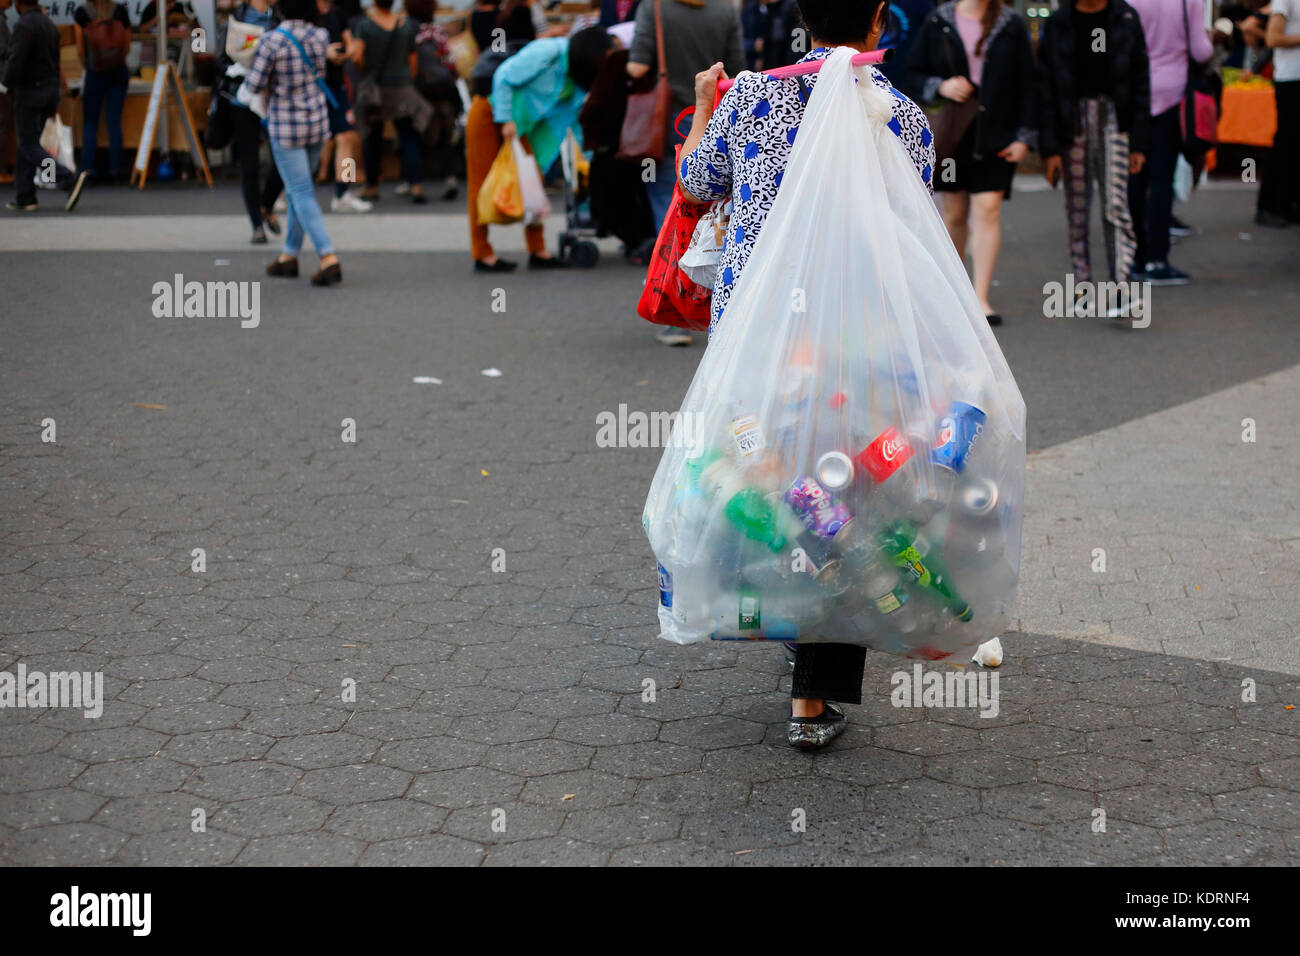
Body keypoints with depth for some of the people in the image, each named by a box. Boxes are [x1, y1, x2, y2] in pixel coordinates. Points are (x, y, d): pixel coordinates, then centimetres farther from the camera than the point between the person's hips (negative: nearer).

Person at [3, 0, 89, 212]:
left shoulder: (23, 25, -16)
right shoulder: (49, 24, 12)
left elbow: (16, 61, -22)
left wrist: (4, 84, -7)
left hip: (29, 92, -8)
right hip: (49, 90, 9)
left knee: (29, 146, -4)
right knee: (28, 145, 12)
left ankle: (70, 180, -19)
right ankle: (24, 198, 12)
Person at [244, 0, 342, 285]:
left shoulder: (270, 41, -18)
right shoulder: (321, 36, -3)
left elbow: (254, 85, -13)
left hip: (285, 125, -5)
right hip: (317, 121, 5)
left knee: (302, 193, -4)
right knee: (296, 188, 19)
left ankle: (329, 259, -16)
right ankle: (289, 256, 28)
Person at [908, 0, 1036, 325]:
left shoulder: (1011, 26, 3)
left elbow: (1028, 82, 4)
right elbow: (915, 73, 7)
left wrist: (1024, 136, -2)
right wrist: (940, 86, -14)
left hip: (995, 136, -1)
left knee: (988, 208, -10)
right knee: (955, 213, 9)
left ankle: (981, 298, -10)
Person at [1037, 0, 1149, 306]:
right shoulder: (1056, 25, 3)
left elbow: (1141, 81, 5)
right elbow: (1045, 88, 2)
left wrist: (1139, 142, 0)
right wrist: (1048, 147, -4)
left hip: (1115, 119, -1)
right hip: (1073, 122, 1)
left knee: (1115, 205, -10)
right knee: (1076, 207, 6)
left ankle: (1121, 287, -14)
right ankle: (1082, 289, 14)